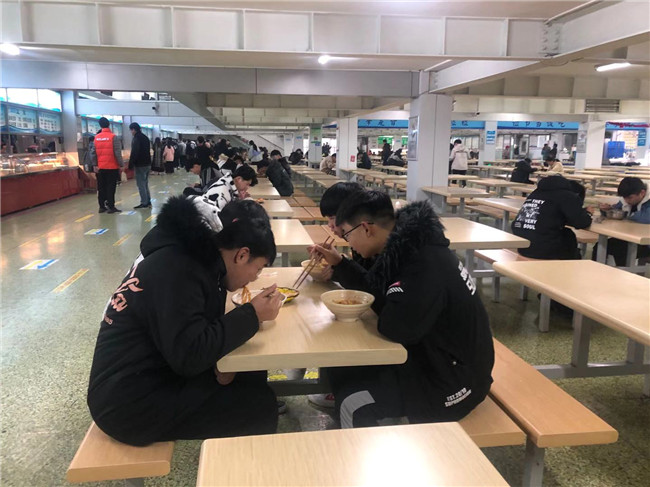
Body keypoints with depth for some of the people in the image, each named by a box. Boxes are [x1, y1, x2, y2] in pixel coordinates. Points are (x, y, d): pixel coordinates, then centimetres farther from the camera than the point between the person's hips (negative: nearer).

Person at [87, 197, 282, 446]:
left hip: (150, 375, 9)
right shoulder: (176, 269, -24)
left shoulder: (192, 255, 6)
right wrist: (252, 315, -21)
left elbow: (198, 334, 9)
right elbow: (190, 355, -29)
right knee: (261, 405, -11)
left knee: (252, 376, 6)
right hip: (132, 402, -9)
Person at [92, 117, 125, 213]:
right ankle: (111, 207, 0)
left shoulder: (96, 137, 4)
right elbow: (117, 153, -12)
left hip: (101, 167, 4)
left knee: (101, 187, 11)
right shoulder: (113, 137, -10)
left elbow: (94, 153, 6)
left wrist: (95, 165, 13)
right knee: (111, 187, 0)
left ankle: (102, 206, 16)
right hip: (112, 167, -4)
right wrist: (121, 165, -6)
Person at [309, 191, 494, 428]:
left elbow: (395, 327, -32)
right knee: (341, 367, 9)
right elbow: (374, 289, 15)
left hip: (454, 381, -9)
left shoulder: (427, 264, -30)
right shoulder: (407, 246, 0)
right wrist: (338, 262, 8)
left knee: (354, 404, -14)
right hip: (432, 357, 9)